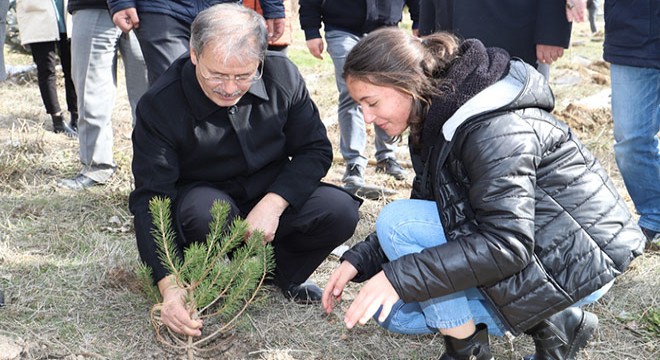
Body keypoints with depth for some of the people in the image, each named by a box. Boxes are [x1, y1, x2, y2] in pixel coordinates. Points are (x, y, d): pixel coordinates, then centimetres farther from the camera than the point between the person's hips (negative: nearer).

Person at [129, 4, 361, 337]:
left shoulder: (282, 75, -15)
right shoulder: (159, 106, -23)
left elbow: (316, 150, -7)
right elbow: (150, 199, -24)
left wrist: (273, 204, -26)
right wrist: (168, 287, -37)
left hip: (272, 196, 3)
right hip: (202, 198, -3)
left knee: (340, 211, -23)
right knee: (208, 210, -38)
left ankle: (281, 274, 6)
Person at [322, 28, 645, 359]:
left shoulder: (491, 126, -26)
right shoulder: (436, 120, 3)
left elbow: (507, 246, -31)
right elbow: (424, 211, 10)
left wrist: (399, 277, -33)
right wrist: (360, 259, -2)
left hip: (576, 265, -10)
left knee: (398, 222, -19)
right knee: (394, 310, 5)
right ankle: (550, 320, 9)